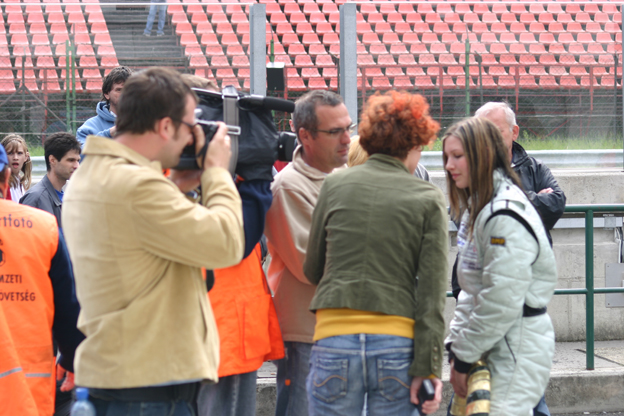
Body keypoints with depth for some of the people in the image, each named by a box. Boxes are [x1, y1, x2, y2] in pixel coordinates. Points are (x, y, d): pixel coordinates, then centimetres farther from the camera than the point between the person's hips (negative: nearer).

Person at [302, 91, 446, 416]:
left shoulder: (334, 186, 6)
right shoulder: (428, 200, 1)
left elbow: (312, 270, 14)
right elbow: (432, 294, -4)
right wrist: (428, 368, -4)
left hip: (335, 341, 1)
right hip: (397, 345, -1)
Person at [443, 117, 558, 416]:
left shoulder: (506, 215, -19)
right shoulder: (477, 207, 14)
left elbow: (501, 303, -22)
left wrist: (463, 357, -14)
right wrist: (455, 343, 7)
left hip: (518, 351, -10)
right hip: (494, 345, 10)